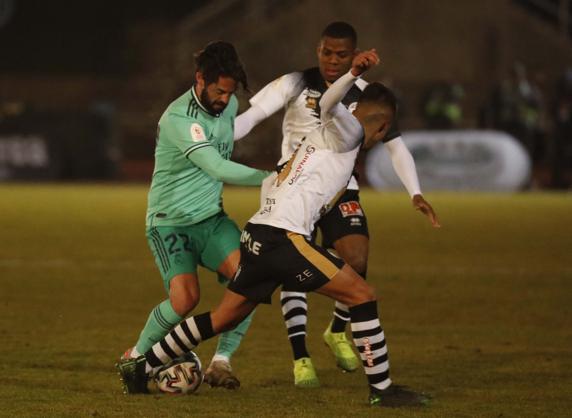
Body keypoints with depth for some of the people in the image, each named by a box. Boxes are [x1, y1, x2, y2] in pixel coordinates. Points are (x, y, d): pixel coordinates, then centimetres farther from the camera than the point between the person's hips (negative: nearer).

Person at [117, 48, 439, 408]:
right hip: (284, 238, -10)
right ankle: (382, 389, -5)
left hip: (259, 235, 10)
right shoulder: (347, 132, 0)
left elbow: (273, 182, 33)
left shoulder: (324, 137, 28)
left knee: (224, 318, 20)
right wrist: (354, 74, -40)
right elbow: (329, 105, -24)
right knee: (362, 295, -7)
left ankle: (142, 367, 26)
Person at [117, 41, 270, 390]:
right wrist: (272, 178, -32)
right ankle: (138, 355, 4)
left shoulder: (229, 106, 2)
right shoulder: (179, 119, -24)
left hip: (211, 218, 6)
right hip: (170, 222, -6)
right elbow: (219, 169, -32)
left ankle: (222, 361, -10)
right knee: (186, 298, -24)